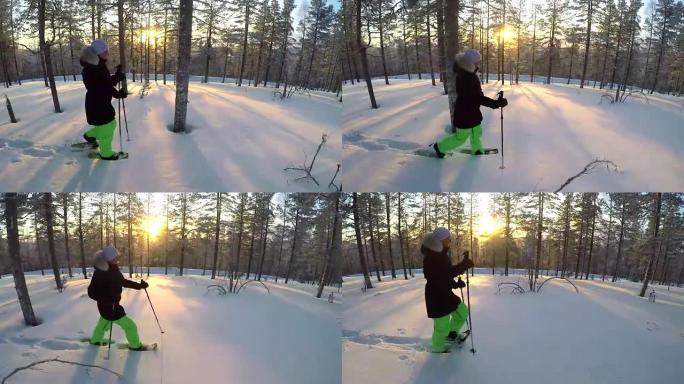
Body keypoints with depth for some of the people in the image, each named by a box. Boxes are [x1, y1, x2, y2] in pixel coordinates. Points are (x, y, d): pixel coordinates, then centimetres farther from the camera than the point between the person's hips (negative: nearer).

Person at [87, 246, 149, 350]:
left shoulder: (114, 270, -3)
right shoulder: (100, 273, -27)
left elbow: (123, 281, 13)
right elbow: (91, 292, -24)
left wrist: (139, 285, 8)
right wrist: (106, 299, -35)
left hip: (113, 305, 8)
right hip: (108, 307, -8)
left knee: (104, 323, 33)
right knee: (130, 326, 1)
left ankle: (95, 340, 58)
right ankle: (135, 345, 22)